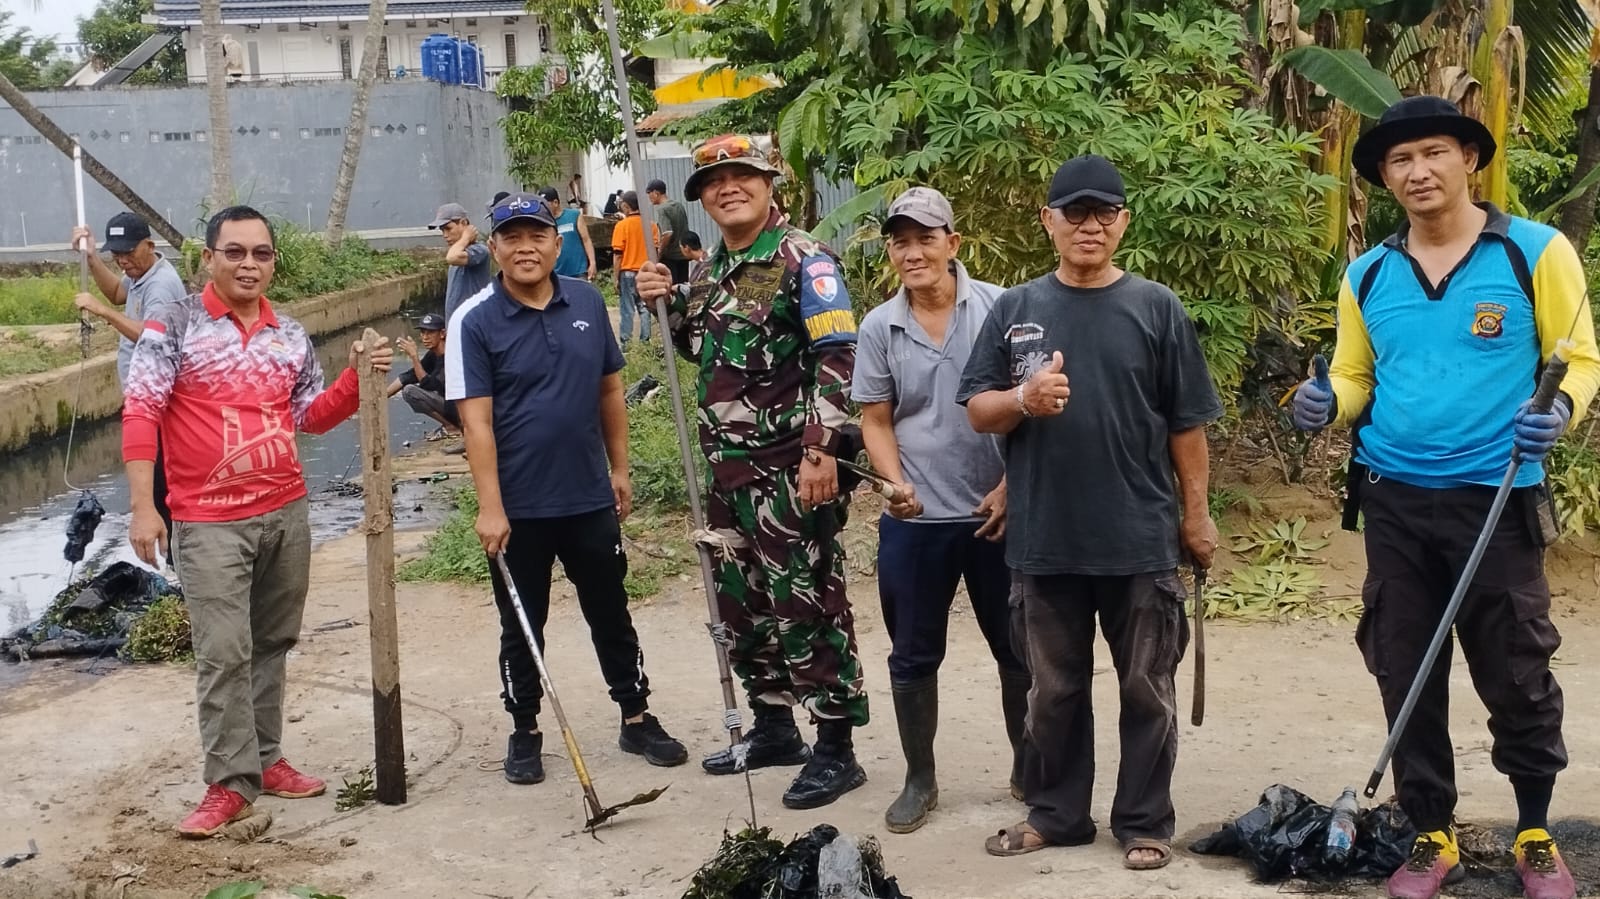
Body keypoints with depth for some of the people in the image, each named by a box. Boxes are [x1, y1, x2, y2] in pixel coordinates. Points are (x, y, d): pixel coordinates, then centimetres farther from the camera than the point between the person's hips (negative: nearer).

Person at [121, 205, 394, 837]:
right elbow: (140, 413, -11)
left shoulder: (290, 335, 9)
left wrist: (358, 377, -3)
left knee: (271, 644, 13)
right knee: (224, 654, -7)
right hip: (208, 523, -5)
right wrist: (143, 507, -17)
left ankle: (263, 758, 23)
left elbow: (311, 416, 14)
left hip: (286, 513, 5)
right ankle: (230, 782, 1)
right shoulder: (173, 327, -7)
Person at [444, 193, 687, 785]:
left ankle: (636, 719, 28)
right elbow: (476, 419, -14)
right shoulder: (475, 321, -10)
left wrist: (619, 468, 11)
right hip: (518, 508, -3)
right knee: (522, 626, 10)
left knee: (611, 614, 15)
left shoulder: (588, 302, 2)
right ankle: (524, 733, 26)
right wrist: (490, 507, -18)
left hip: (590, 498, 3)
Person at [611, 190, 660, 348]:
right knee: (645, 308, 9)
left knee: (627, 309, 1)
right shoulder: (651, 224, 1)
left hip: (628, 272, -3)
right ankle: (645, 341, 9)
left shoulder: (622, 225, -9)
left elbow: (618, 254, -11)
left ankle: (626, 343, 2)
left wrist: (616, 277, -5)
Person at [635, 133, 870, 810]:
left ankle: (836, 749, 5)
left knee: (805, 603, -4)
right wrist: (669, 304, 7)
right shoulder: (710, 268, 14)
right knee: (741, 600, 15)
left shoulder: (802, 257, -10)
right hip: (729, 464, 9)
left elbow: (837, 358, -17)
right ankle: (773, 727, 30)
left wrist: (822, 450, -23)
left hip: (790, 466, -9)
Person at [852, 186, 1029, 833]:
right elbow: (876, 422, 5)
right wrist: (896, 483, -13)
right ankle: (919, 780, 26)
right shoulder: (879, 328, 2)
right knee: (913, 656, 10)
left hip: (998, 512, -2)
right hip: (914, 521, 2)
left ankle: (1029, 767, 31)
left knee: (1018, 648, 11)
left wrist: (1013, 486, -9)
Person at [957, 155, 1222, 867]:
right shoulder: (1015, 309, 5)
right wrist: (1023, 399, -16)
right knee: (1054, 690, 14)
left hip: (1141, 539, -2)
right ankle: (1054, 813, 29)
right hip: (1045, 540, 2)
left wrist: (1196, 513, 2)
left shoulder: (1156, 308, 0)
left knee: (1146, 690, 8)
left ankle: (1144, 823, 21)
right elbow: (976, 410, 4)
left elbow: (1186, 424, 2)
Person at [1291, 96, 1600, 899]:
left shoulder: (1536, 252, -3)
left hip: (1495, 500, -3)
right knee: (1405, 676, 9)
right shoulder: (1366, 276, 9)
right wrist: (1328, 404, -10)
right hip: (1394, 502, 4)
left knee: (1517, 678, 6)